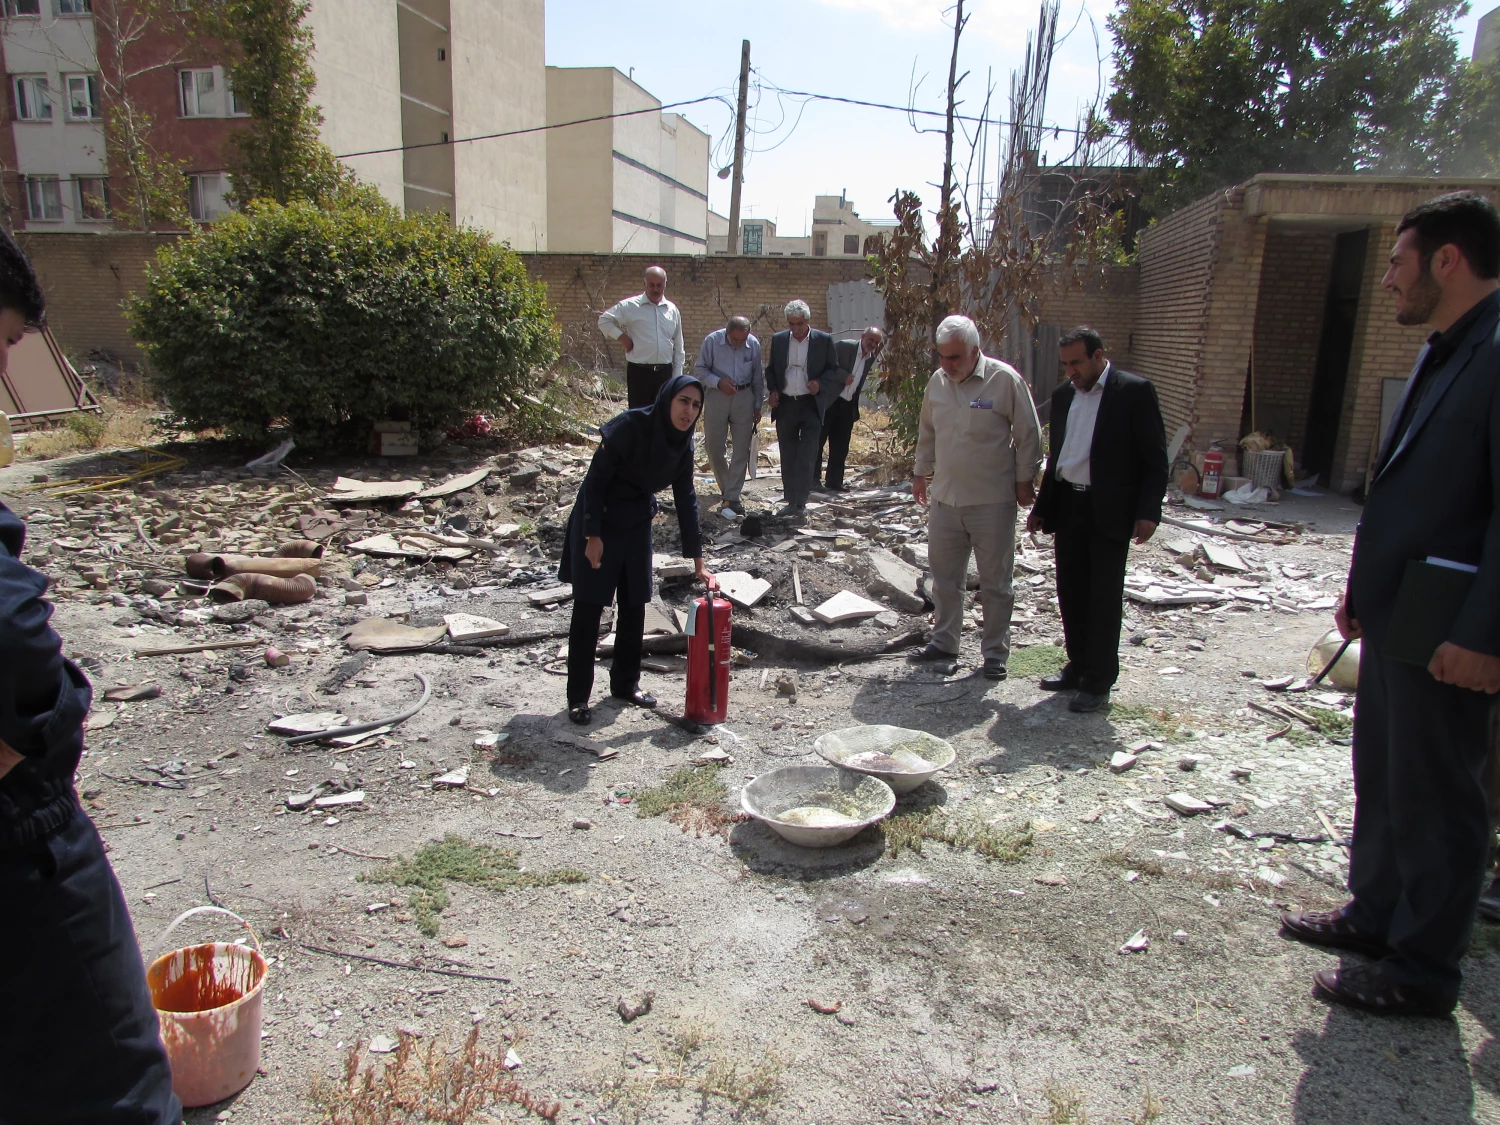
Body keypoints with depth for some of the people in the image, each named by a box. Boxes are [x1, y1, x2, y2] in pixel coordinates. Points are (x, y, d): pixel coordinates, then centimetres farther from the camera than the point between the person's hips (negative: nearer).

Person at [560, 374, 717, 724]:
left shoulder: (683, 445, -4)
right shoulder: (630, 426, -24)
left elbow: (686, 501, 0)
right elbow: (595, 479, -20)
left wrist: (698, 562, -1)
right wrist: (592, 535, -20)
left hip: (637, 523, 6)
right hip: (598, 520, -6)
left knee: (634, 605, 9)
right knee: (589, 607, -3)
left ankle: (626, 683, 25)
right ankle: (578, 696, 5)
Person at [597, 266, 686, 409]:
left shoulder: (673, 310, 8)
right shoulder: (630, 306, -3)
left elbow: (678, 348, 11)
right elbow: (604, 320, 4)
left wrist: (677, 377, 8)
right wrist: (621, 337, -8)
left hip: (665, 372, 4)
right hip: (639, 371, -3)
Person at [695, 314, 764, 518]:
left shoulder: (754, 344, -3)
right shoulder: (712, 341, -9)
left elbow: (757, 378, 7)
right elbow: (699, 369, -3)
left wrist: (758, 405, 10)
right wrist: (718, 382, -19)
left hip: (744, 397, 1)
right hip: (716, 396, -1)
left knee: (741, 450, -2)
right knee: (714, 447, 5)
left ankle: (732, 498, 1)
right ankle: (726, 487, 27)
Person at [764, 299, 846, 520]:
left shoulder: (824, 340, -1)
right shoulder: (778, 340, 7)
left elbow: (834, 369, 4)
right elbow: (771, 369, 15)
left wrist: (820, 383, -14)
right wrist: (772, 390, -1)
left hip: (811, 405, -3)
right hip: (785, 405, 3)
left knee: (806, 457, -8)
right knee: (788, 456, 9)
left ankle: (801, 503, -7)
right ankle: (791, 501, 19)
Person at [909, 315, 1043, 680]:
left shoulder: (1004, 379, -12)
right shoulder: (937, 381, 4)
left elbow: (1028, 435, -6)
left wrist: (1024, 479, -4)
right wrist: (921, 472, 18)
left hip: (993, 500, -5)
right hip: (945, 498, 5)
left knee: (995, 582, 6)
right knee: (944, 578, 13)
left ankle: (995, 653, 19)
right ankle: (943, 645, 27)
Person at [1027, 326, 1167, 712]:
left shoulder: (1135, 391, -7)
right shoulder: (1063, 395, 11)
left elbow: (1155, 458, -8)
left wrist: (1148, 512, -15)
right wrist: (1042, 507, 18)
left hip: (1109, 511, -6)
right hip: (1068, 507, 6)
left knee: (1104, 598, 1)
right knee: (1071, 593, 12)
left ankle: (1098, 681, 9)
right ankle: (1078, 667, 26)